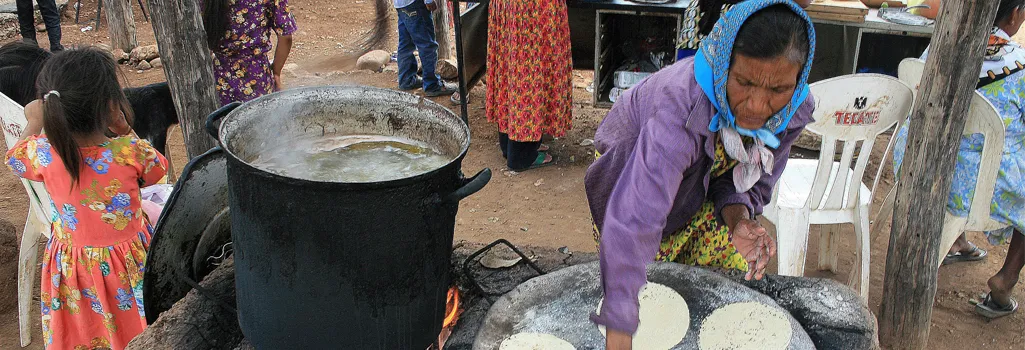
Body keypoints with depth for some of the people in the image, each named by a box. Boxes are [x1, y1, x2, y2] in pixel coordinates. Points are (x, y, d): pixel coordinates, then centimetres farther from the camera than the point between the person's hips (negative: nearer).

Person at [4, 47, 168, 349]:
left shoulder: (44, 153, -18)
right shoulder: (131, 151, -25)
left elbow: (13, 158, 8)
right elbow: (156, 171, -1)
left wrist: (34, 122, 22)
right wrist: (125, 132, -5)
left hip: (72, 265, 2)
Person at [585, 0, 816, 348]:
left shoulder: (794, 110, -26)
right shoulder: (683, 102, -48)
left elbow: (752, 180, -7)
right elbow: (634, 224, -57)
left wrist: (738, 216, -33)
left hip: (705, 189, 5)